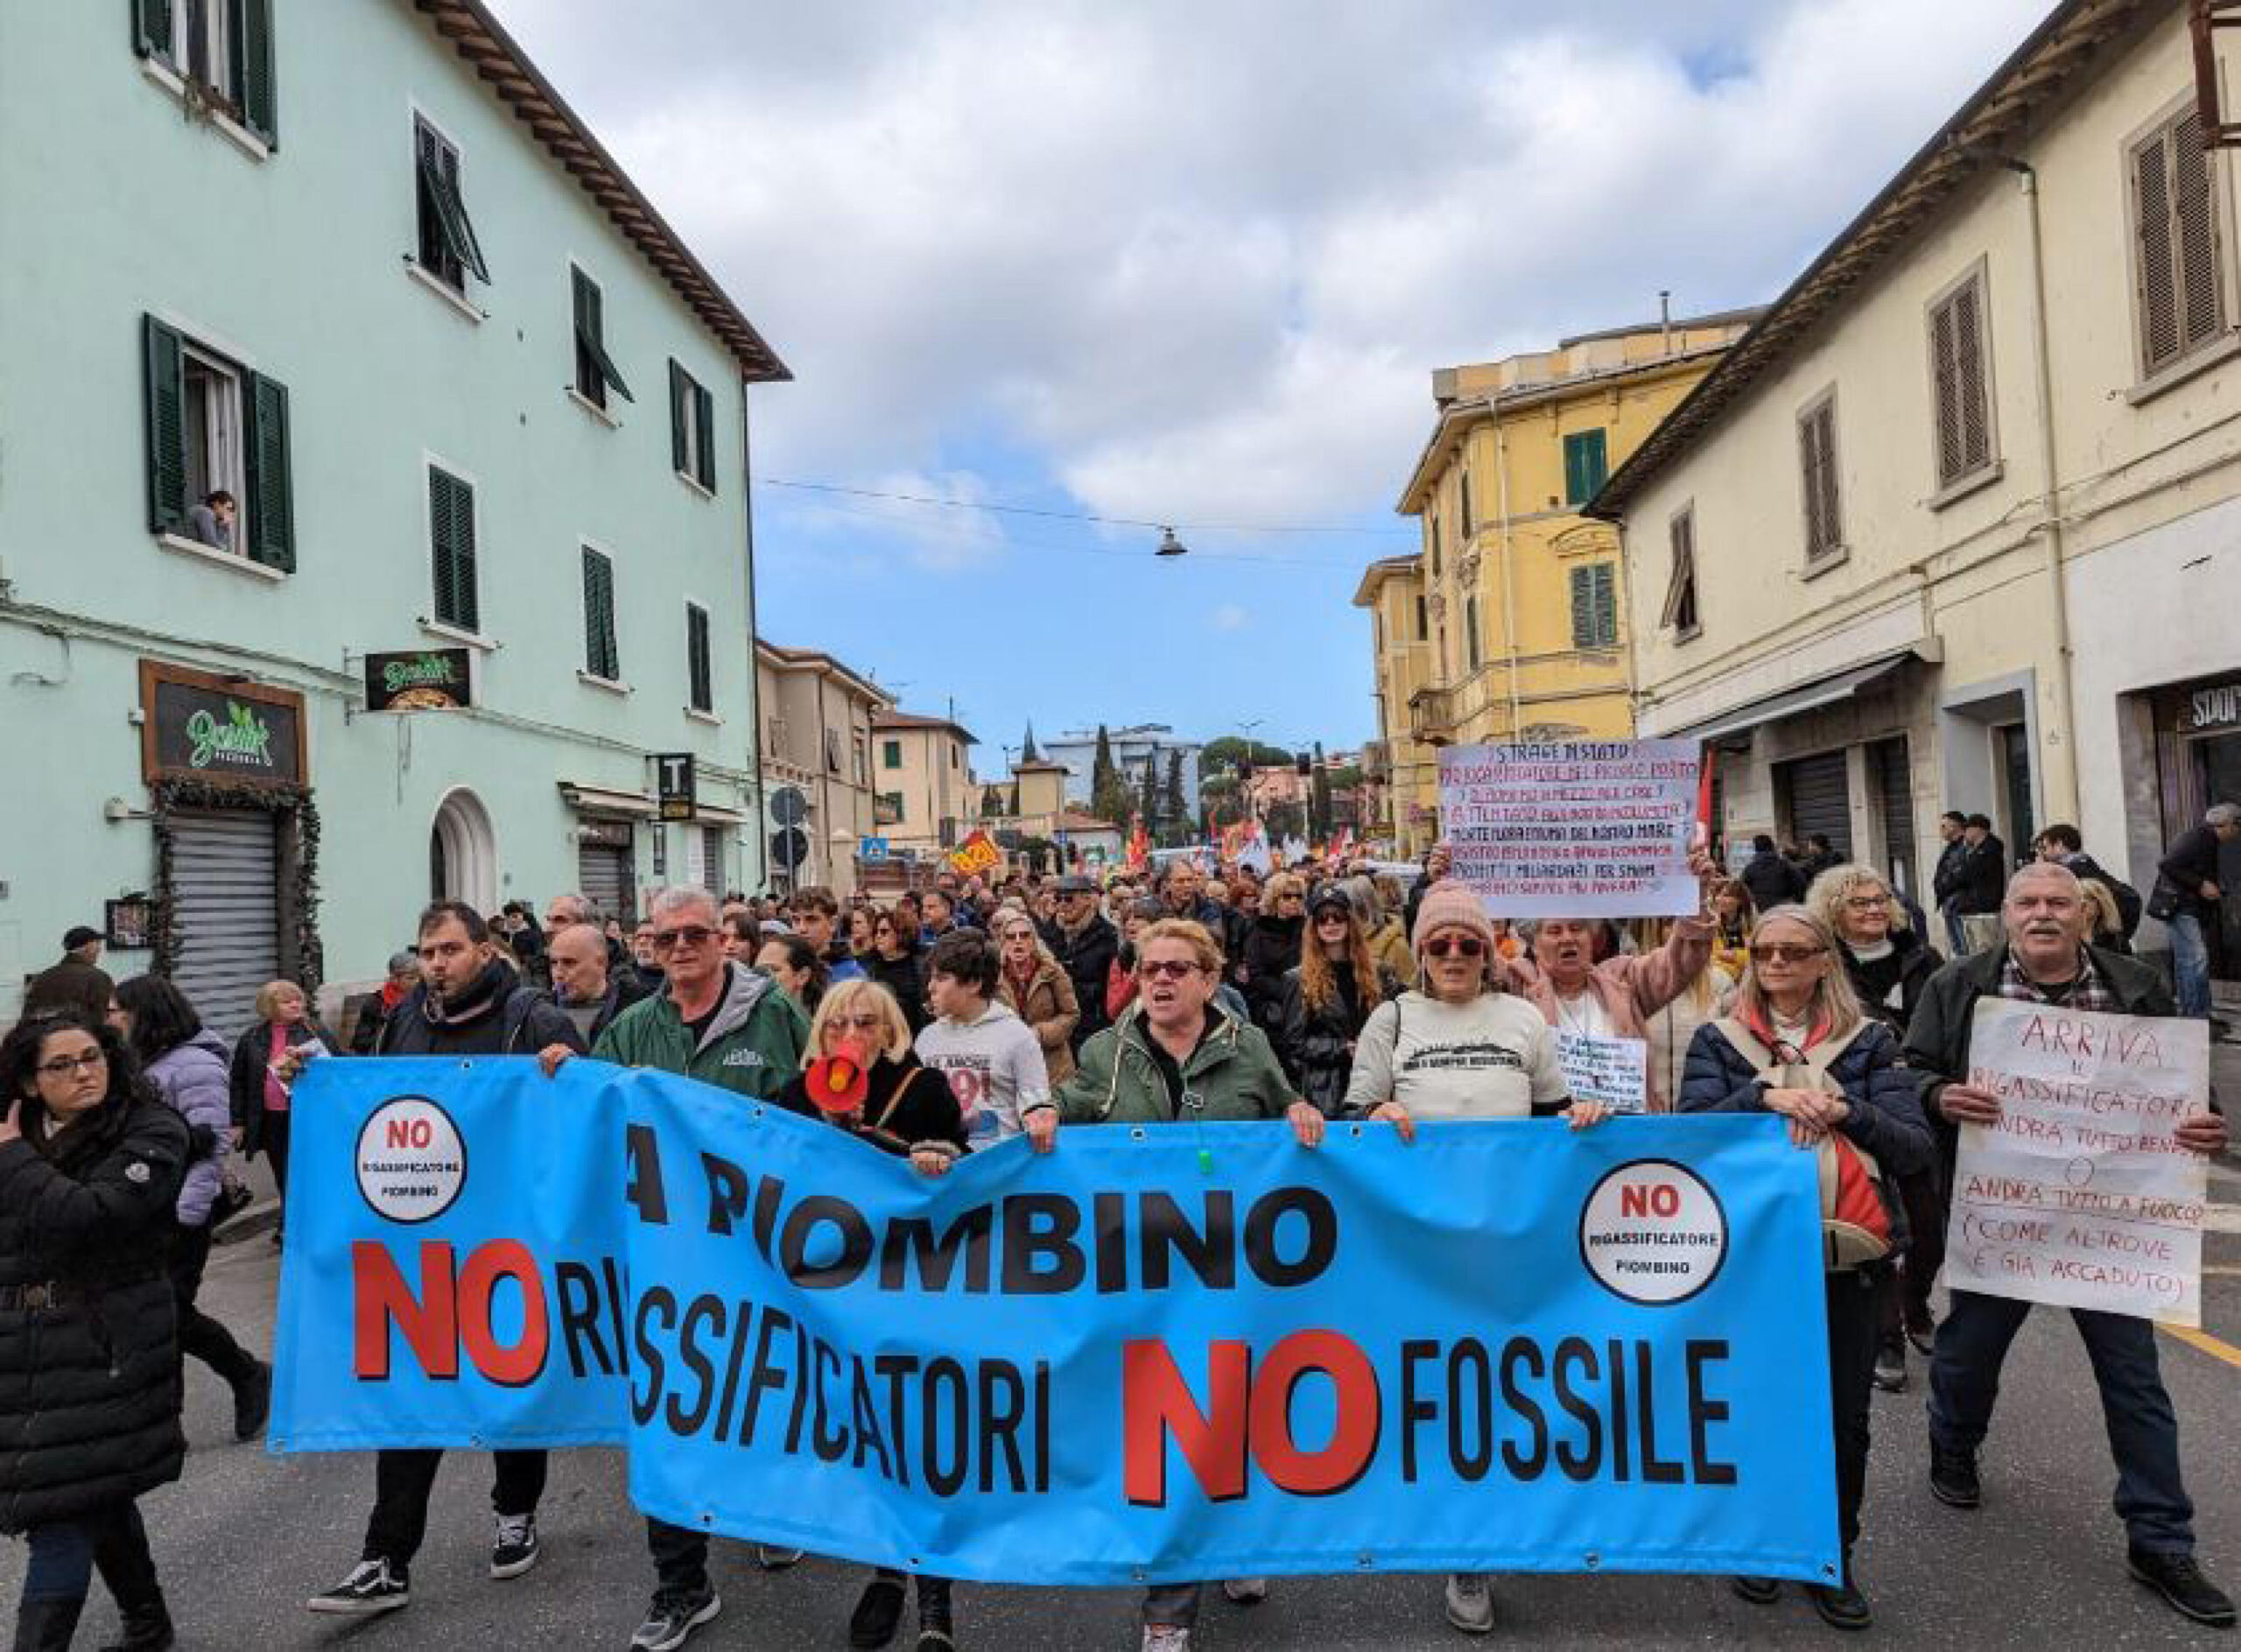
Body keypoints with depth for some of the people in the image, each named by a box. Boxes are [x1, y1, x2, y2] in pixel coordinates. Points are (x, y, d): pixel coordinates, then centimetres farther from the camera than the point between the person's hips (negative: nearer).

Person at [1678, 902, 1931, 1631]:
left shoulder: (1867, 1040, 4)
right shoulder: (1718, 1040, 3)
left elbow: (1915, 1148, -4)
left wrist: (1847, 1111, -21)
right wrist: (1764, 1097, -23)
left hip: (1844, 1252, 1)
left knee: (1843, 1414, 7)